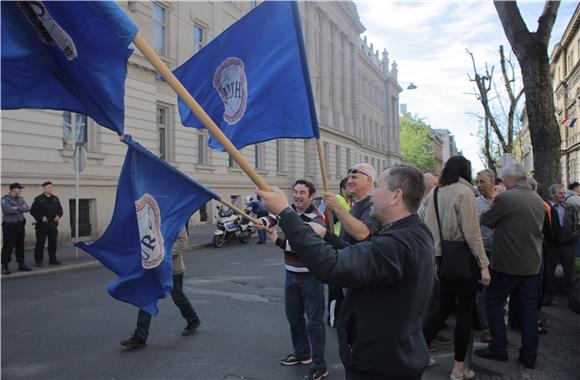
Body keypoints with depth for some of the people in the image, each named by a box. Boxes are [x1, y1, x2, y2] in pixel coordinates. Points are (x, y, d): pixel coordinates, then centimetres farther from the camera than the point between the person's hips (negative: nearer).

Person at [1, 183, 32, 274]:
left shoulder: (21, 199, 13)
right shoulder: (5, 199, -6)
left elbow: (27, 208, 0)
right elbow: (7, 209, -23)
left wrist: (17, 208, -16)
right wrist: (21, 210, -11)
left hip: (20, 225, 6)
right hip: (9, 225, -6)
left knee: (20, 245, 11)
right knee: (8, 246, -3)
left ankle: (21, 264, 20)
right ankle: (5, 266, 5)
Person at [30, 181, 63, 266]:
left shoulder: (55, 198, 13)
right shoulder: (38, 199, -2)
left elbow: (60, 209, 20)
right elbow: (33, 211, -4)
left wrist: (58, 216, 1)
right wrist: (41, 217, -14)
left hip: (53, 224, 5)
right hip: (42, 224, -5)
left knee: (53, 242, 9)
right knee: (40, 243, 0)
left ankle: (53, 259, 17)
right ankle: (38, 261, 7)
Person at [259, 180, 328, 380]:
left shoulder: (316, 219, -18)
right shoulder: (289, 210, 5)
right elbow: (273, 215, -5)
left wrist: (277, 240, -22)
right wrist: (263, 221, -28)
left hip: (311, 276, -7)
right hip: (291, 274, 7)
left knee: (314, 321, -1)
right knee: (293, 316, 19)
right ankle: (301, 353, 37)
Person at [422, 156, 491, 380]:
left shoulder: (434, 194, 6)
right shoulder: (464, 192, -11)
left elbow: (428, 229, 8)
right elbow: (472, 233, -15)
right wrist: (484, 265, -12)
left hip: (442, 258, 6)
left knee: (445, 307, 18)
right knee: (465, 311, 7)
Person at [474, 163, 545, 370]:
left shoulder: (505, 198, -17)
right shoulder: (538, 199, 7)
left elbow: (485, 220, -7)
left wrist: (499, 225, 14)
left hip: (508, 261, -7)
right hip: (532, 262, 7)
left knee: (494, 301, 8)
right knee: (529, 307, 12)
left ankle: (498, 348, 12)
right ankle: (529, 355, 20)